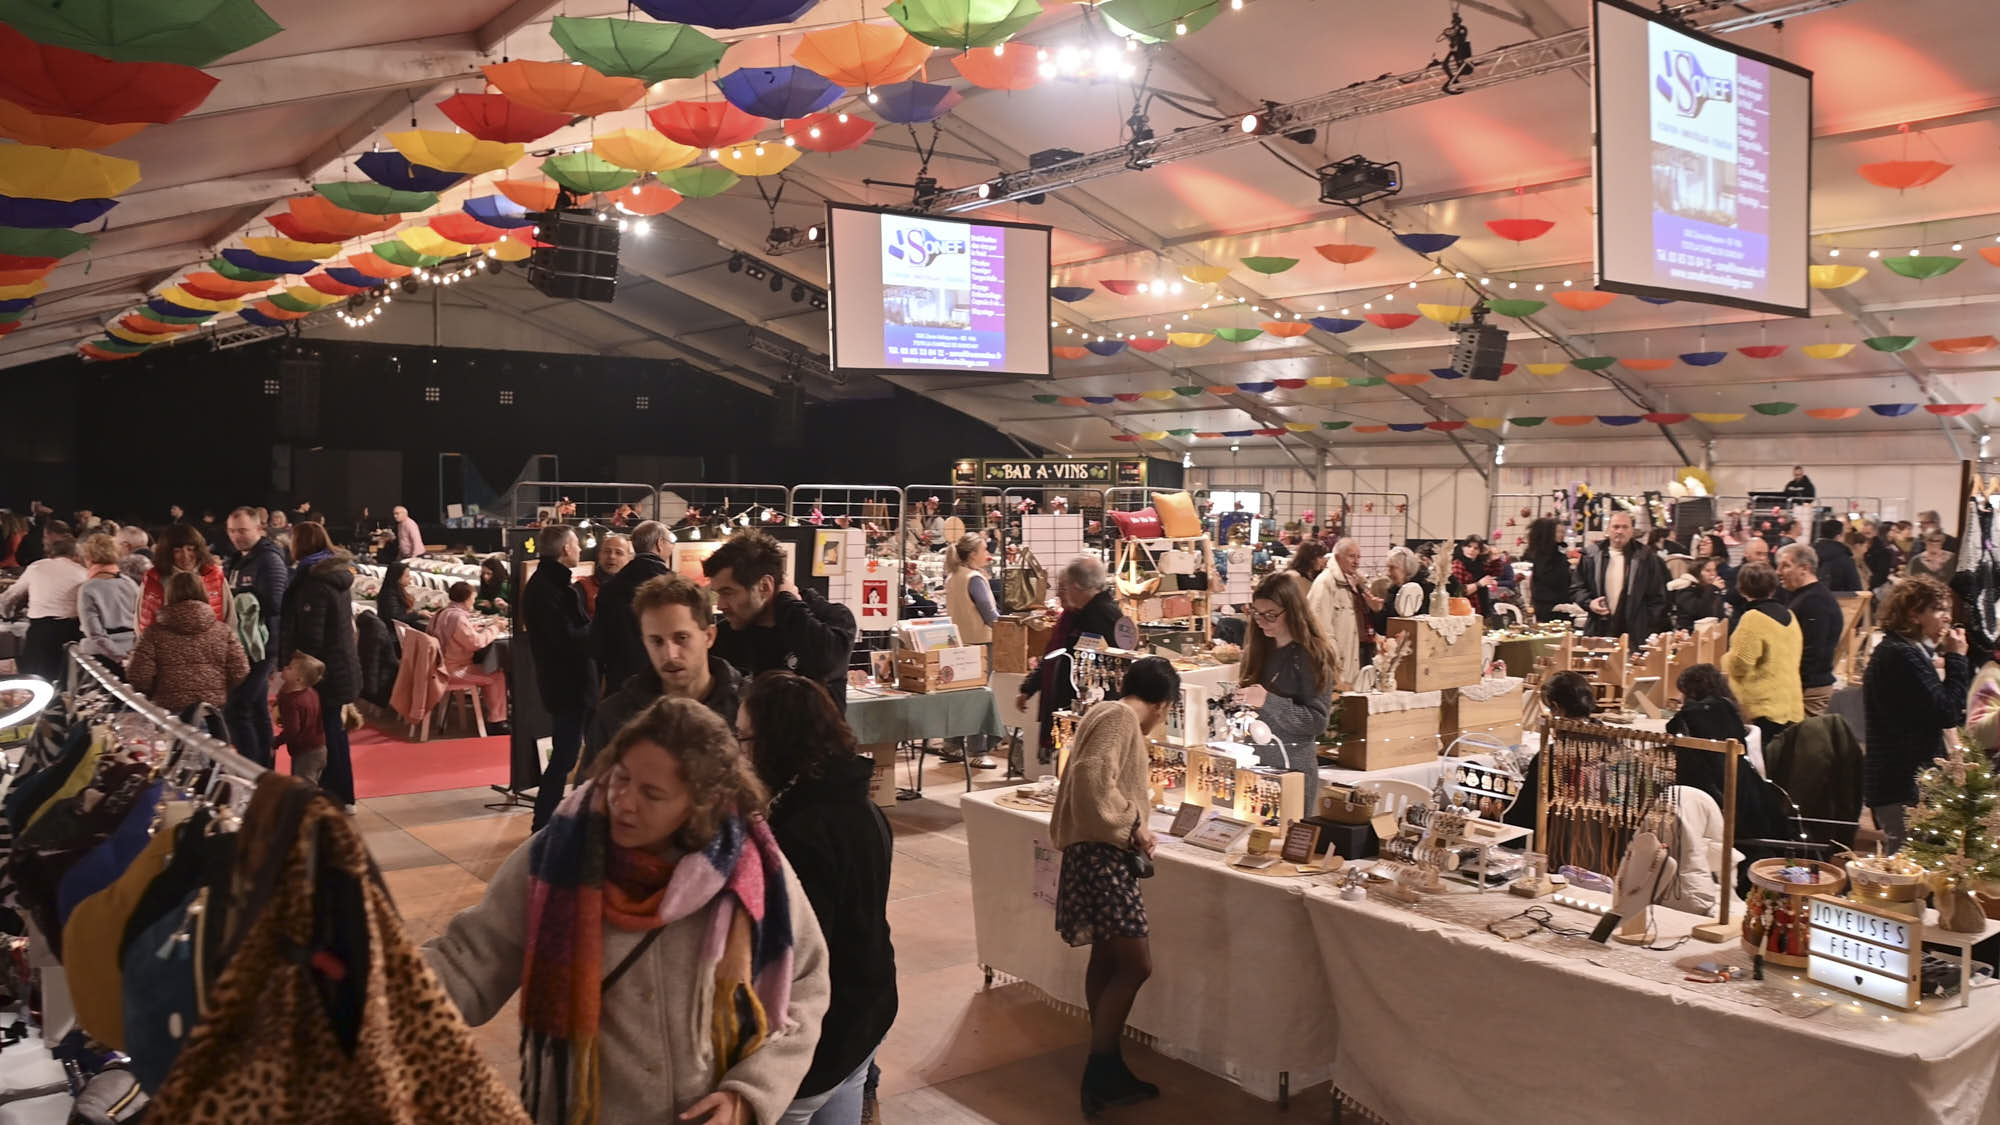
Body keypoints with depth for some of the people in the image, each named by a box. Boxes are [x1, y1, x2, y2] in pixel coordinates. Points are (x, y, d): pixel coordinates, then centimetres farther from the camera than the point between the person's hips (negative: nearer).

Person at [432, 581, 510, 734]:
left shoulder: (442, 613, 9)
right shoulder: (457, 617, -23)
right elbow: (475, 642, -23)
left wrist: (479, 628, 8)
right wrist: (493, 629, -10)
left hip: (444, 664, 11)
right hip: (455, 670, -11)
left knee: (489, 670, 20)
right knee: (497, 676, -5)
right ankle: (496, 722, 2)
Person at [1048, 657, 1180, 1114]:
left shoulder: (1110, 715, 17)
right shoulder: (1120, 718, -14)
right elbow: (1092, 781, -27)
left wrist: (1133, 828, 21)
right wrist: (1134, 825, -18)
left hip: (1103, 854, 11)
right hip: (1101, 855, -11)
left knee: (1108, 959, 16)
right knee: (1136, 965, -10)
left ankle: (1105, 1067, 25)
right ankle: (1099, 1074, -5)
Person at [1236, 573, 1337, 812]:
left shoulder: (1311, 656, -10)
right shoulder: (1260, 649, 9)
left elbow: (1317, 721, -14)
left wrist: (1268, 701, -23)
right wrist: (1240, 697, -2)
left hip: (1292, 767, -6)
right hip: (1255, 760, 6)